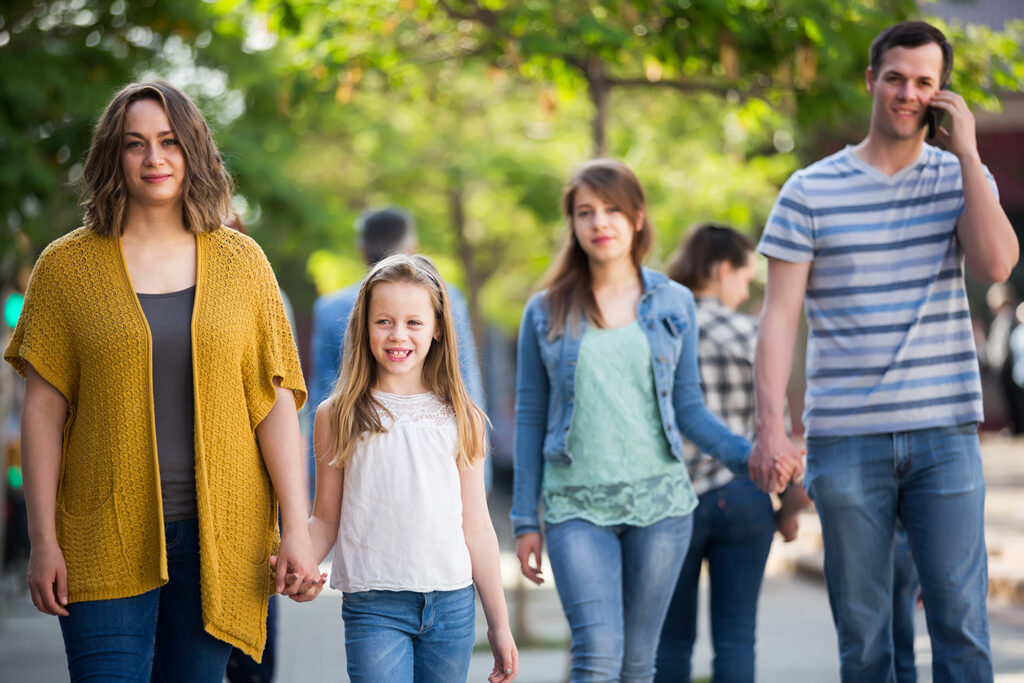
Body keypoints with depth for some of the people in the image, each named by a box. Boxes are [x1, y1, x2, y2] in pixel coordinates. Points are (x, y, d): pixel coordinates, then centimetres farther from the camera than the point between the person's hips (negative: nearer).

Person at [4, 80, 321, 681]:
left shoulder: (242, 262, 7)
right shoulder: (68, 265, 3)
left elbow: (276, 404, 5)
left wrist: (297, 528, -1)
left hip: (216, 536, 1)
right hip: (106, 539, -1)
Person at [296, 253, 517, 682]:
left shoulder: (461, 420, 6)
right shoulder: (337, 417, 2)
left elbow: (477, 528, 9)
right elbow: (326, 519, 6)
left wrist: (499, 624, 11)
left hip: (452, 604, 2)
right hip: (373, 608, -2)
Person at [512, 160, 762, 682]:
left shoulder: (673, 304, 8)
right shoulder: (546, 313, 6)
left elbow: (688, 407, 10)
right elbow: (530, 419, 9)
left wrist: (747, 455, -7)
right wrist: (525, 521, 6)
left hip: (660, 501, 1)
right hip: (577, 507, -1)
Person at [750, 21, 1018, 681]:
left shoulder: (962, 177, 8)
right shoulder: (811, 192, 4)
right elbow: (780, 315, 1)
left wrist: (967, 151, -8)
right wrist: (770, 425, -10)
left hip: (945, 434, 1)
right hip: (845, 439, 0)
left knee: (961, 621, -3)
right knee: (861, 628, 5)